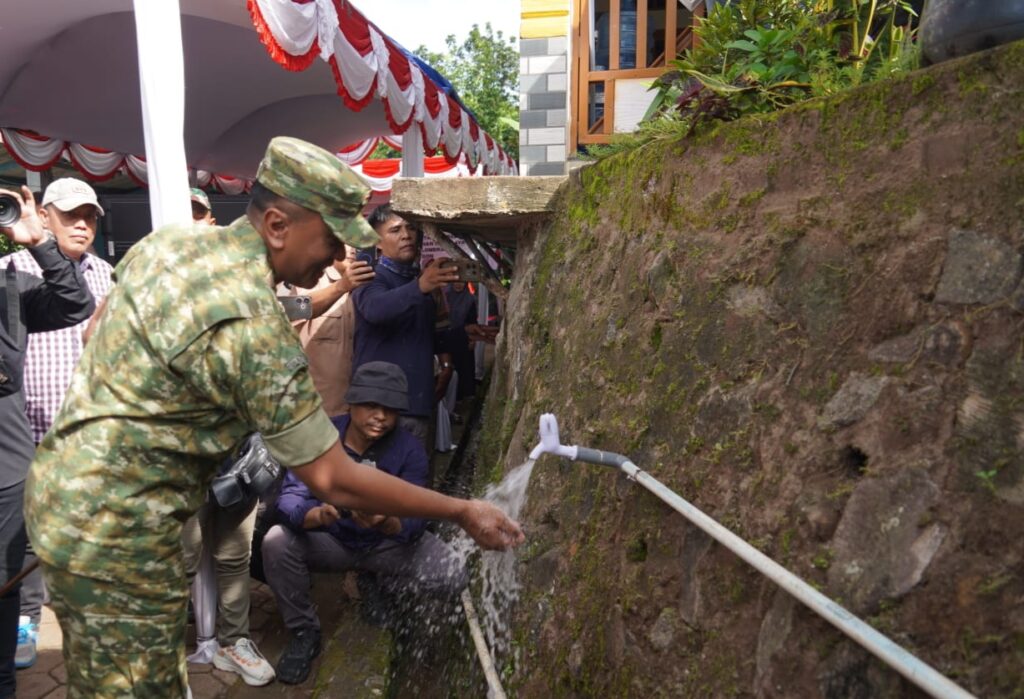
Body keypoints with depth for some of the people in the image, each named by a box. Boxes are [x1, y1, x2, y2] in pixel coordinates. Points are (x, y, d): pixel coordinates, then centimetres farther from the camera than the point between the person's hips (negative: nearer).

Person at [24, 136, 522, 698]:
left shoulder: (170, 240, -2)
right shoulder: (254, 329, -28)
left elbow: (96, 333, 13)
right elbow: (333, 481, -24)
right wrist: (462, 513, -16)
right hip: (114, 534, -9)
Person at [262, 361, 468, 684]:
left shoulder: (410, 449, -19)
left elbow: (413, 522, -24)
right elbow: (289, 497, -25)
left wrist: (386, 523, -48)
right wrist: (317, 514, -49)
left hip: (387, 543, 0)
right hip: (330, 539, 1)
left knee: (453, 577, -22)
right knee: (276, 542, -29)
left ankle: (384, 587, 11)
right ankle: (304, 632, -3)